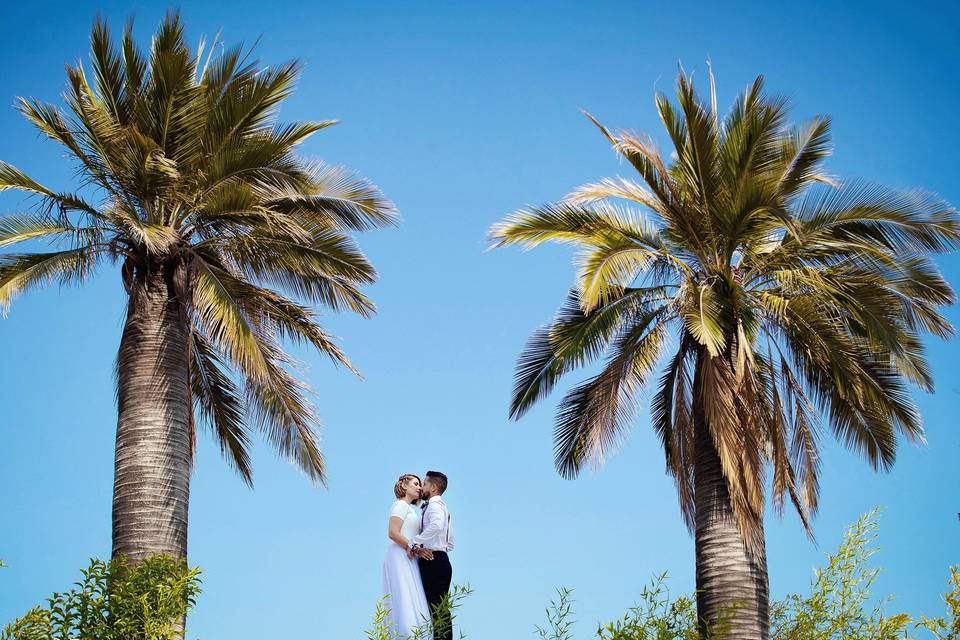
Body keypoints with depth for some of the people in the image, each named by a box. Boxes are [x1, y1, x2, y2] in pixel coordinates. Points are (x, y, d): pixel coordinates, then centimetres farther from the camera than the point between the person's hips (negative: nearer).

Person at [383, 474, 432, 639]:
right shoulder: (401, 505, -3)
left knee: (410, 602, 2)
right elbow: (393, 533, -15)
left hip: (408, 559, 9)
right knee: (405, 600, -14)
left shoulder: (410, 508, 24)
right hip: (400, 556, -9)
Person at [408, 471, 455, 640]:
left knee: (437, 607, -14)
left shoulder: (435, 504, -6)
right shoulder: (442, 506, 25)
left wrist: (412, 543, -23)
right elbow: (450, 543, 26)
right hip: (439, 561, 10)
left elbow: (436, 526, -31)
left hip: (434, 562, -10)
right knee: (439, 608, 8)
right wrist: (419, 547, 17)